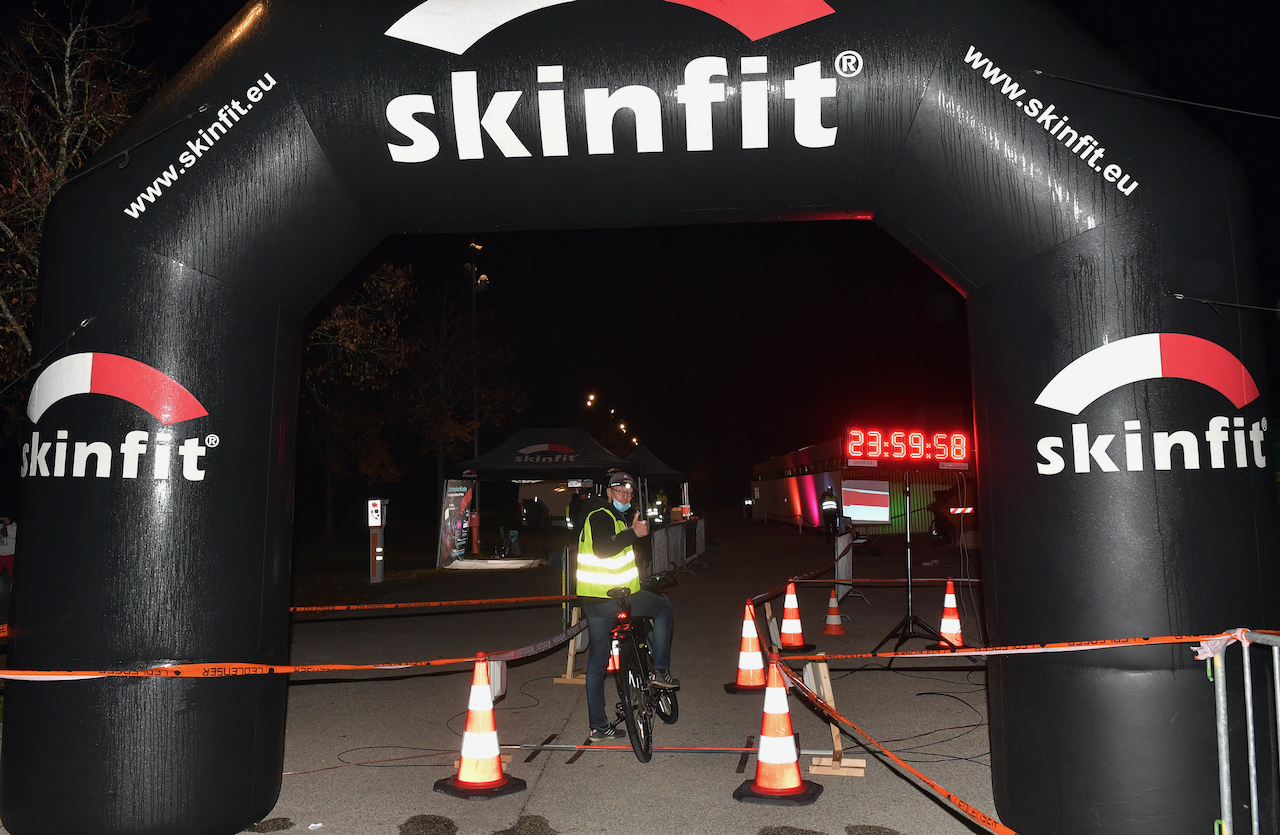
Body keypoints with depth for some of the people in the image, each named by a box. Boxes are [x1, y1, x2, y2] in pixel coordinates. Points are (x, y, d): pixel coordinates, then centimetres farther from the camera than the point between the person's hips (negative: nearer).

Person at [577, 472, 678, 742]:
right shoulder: (601, 516, -11)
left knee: (597, 661, 11)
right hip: (614, 597, -10)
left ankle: (598, 726, 17)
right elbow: (602, 549, -26)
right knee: (665, 608, 8)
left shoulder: (616, 516, 20)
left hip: (592, 599, 10)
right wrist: (633, 533, -24)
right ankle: (660, 670, 5)